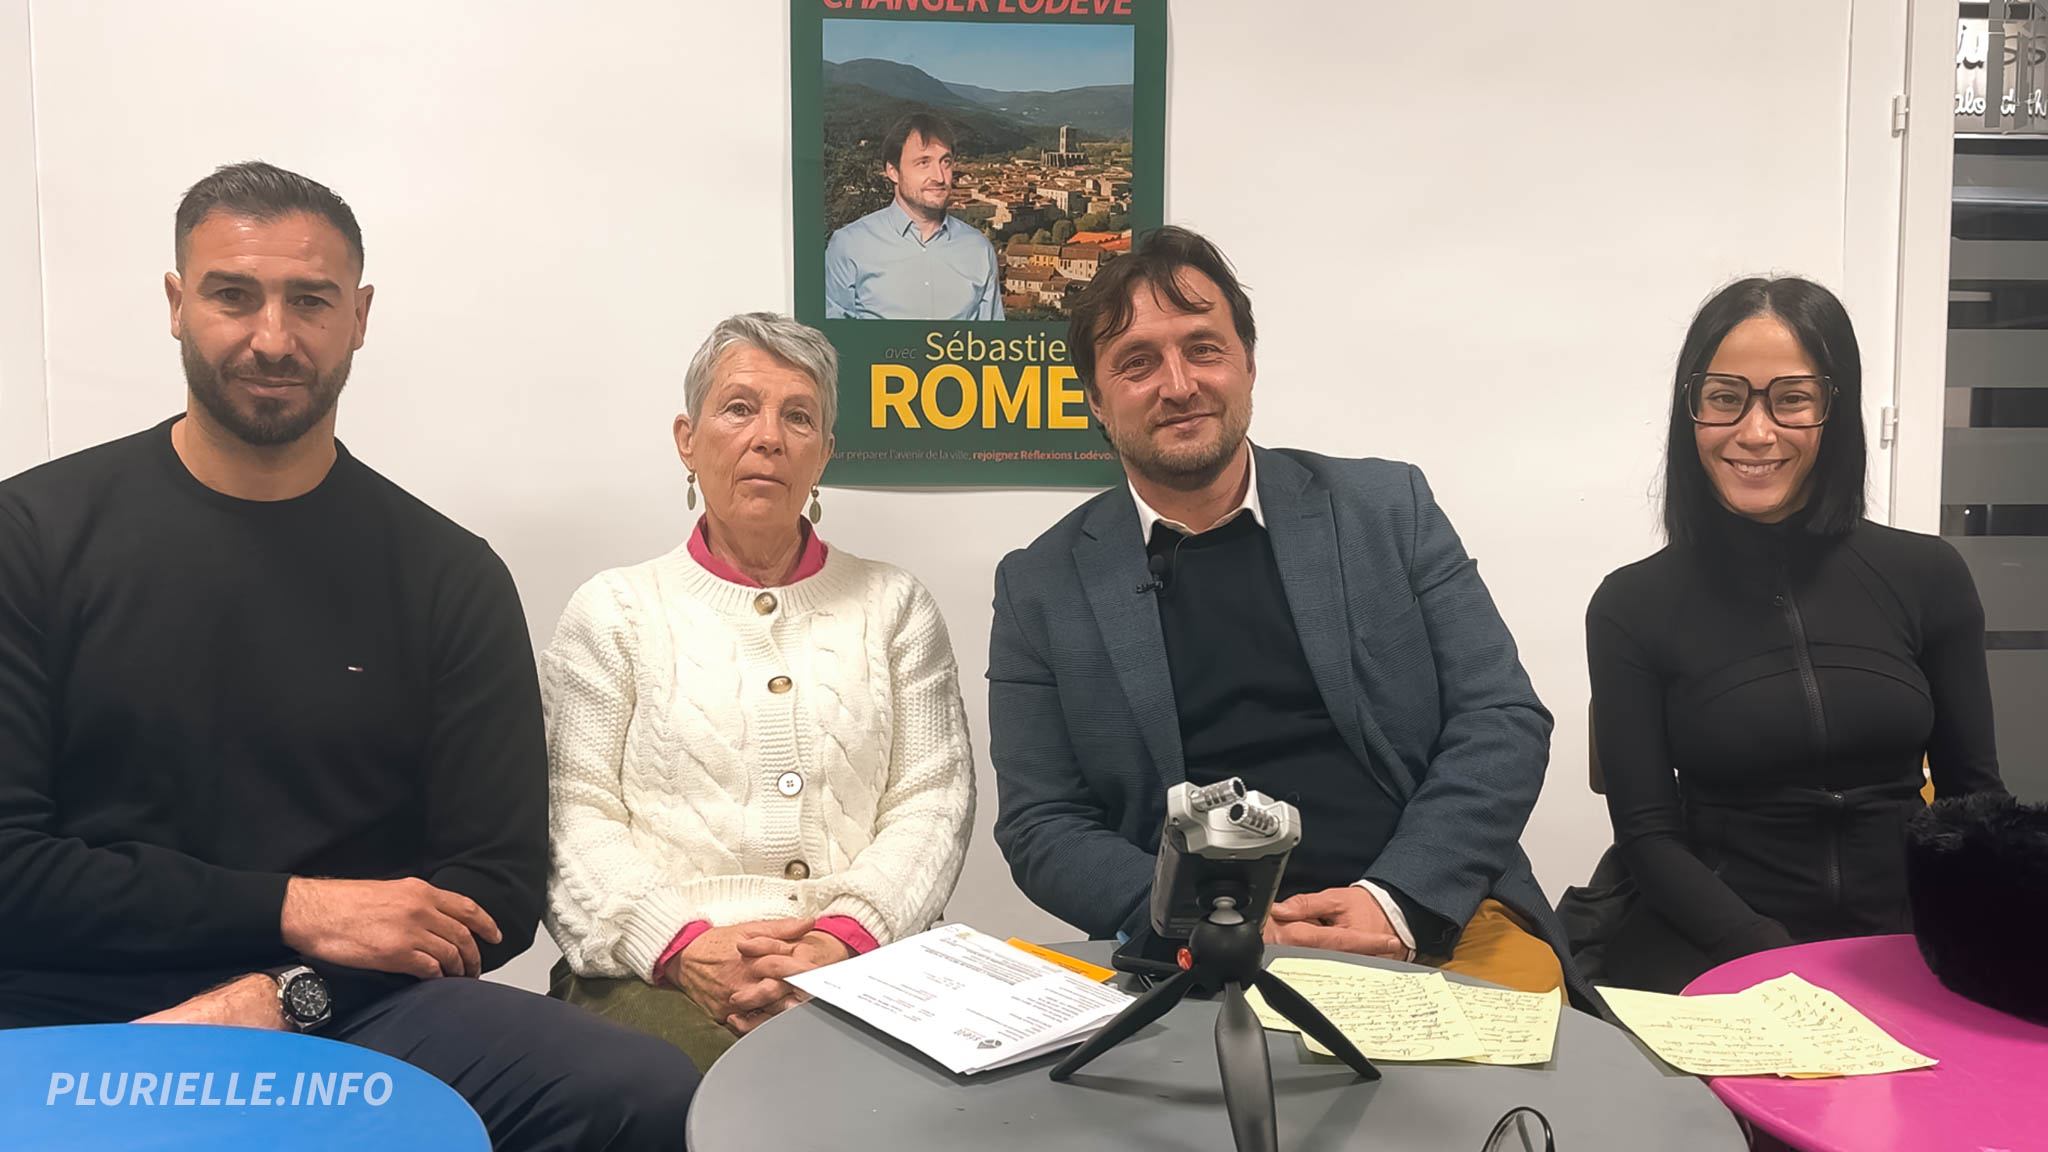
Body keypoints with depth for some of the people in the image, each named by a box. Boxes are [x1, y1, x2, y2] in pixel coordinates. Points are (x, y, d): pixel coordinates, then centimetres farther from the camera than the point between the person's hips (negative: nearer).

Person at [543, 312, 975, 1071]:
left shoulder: (893, 606, 17)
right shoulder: (614, 610, 14)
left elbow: (932, 804, 7)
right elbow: (576, 817, 4)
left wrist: (847, 937, -11)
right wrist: (682, 946, -13)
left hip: (860, 964, 1)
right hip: (659, 974, -1)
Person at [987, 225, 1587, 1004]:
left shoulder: (1387, 509, 10)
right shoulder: (1042, 587, 8)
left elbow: (1505, 723, 6)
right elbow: (1039, 827, 6)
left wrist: (1395, 902, -9)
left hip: (1434, 921, 1)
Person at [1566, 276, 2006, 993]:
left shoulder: (1926, 577, 5)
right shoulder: (1632, 606, -1)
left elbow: (1973, 792, 9)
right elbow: (1648, 834, -2)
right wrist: (1774, 963, -17)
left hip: (1907, 946, 2)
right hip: (1708, 953, -2)